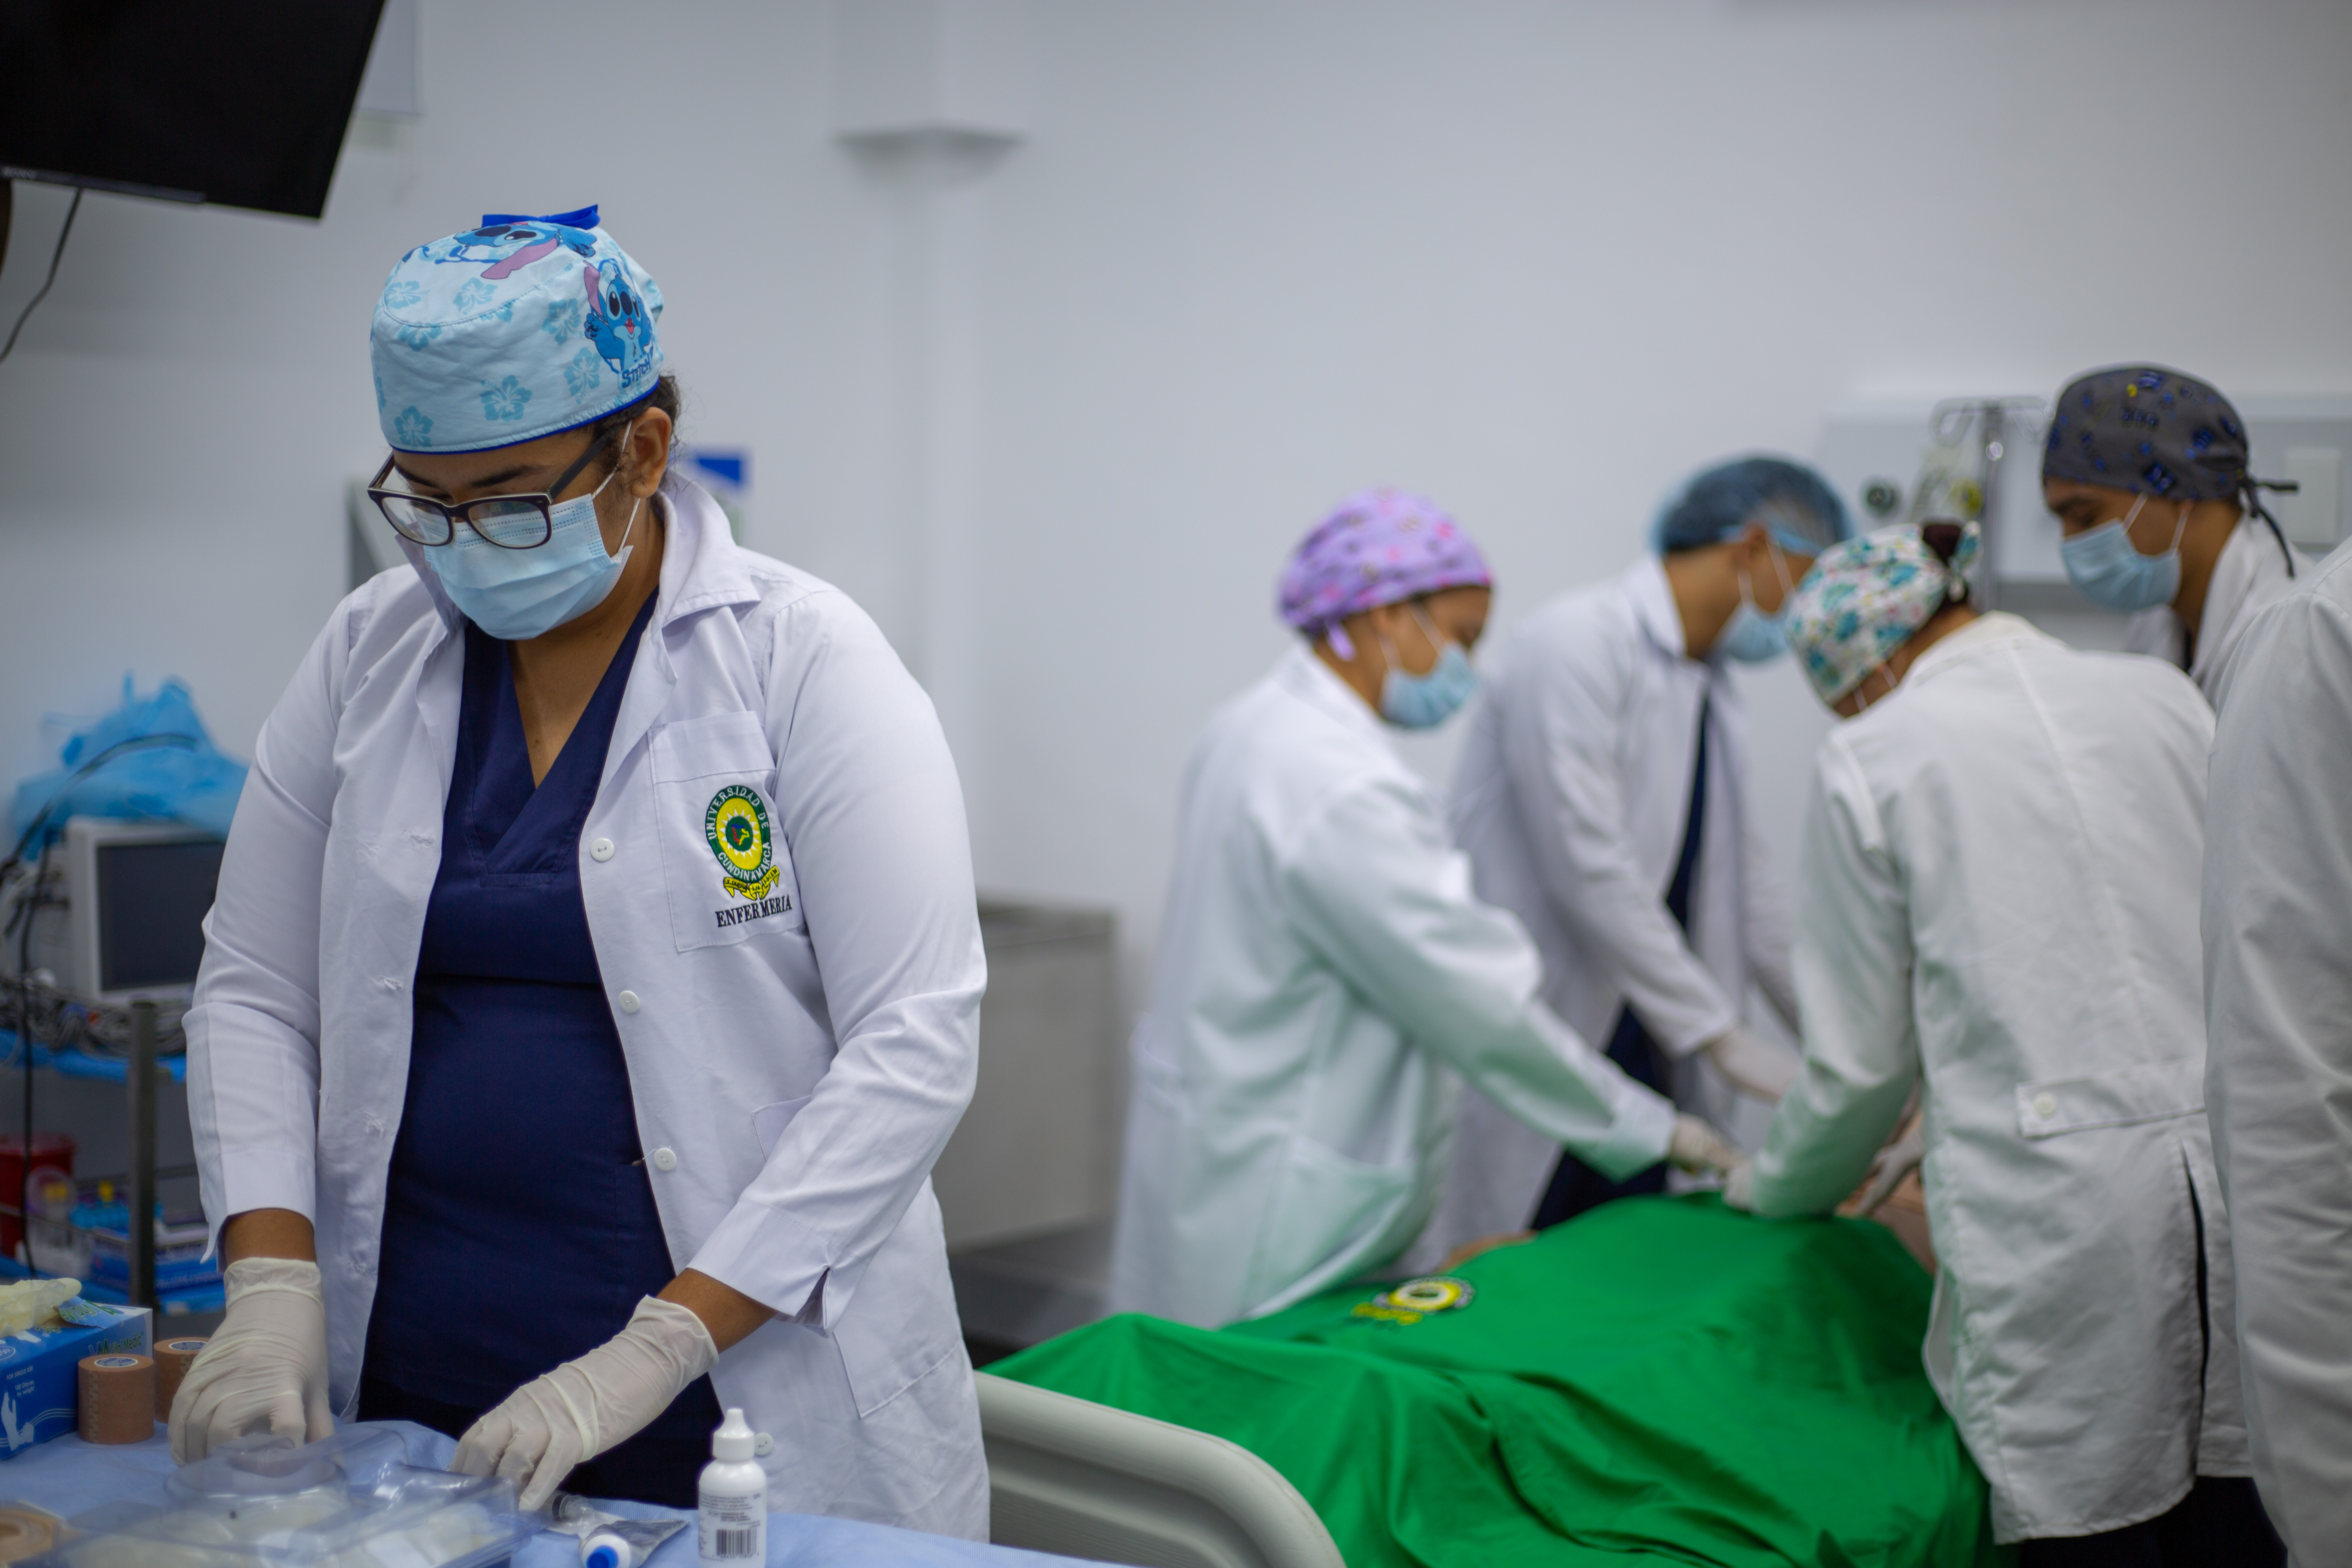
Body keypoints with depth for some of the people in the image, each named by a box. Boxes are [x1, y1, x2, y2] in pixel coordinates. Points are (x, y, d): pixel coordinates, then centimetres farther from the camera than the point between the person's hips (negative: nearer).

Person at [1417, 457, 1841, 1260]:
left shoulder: (1710, 688, 14)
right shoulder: (1575, 644, -15)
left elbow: (1744, 880, 18)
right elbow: (1588, 868, -21)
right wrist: (1722, 1037, -19)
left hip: (1640, 1058, 8)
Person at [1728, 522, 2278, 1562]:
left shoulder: (1871, 757, 0)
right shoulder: (2163, 697, 12)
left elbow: (1862, 1057, 4)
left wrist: (1773, 1190, 23)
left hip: (2055, 1208, -4)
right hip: (2235, 1180, 5)